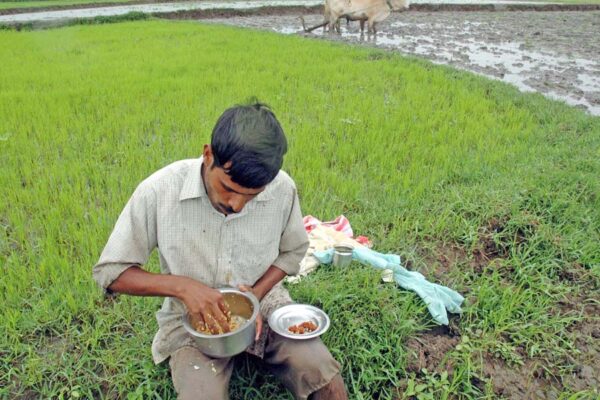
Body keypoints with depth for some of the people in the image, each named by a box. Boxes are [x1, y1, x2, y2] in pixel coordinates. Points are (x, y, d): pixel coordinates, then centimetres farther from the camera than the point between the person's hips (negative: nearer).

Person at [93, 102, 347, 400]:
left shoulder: (283, 189, -16)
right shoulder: (158, 192, -22)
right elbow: (109, 271, -12)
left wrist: (257, 294, -14)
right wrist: (181, 285, -27)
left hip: (263, 301, 1)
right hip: (192, 318, 0)